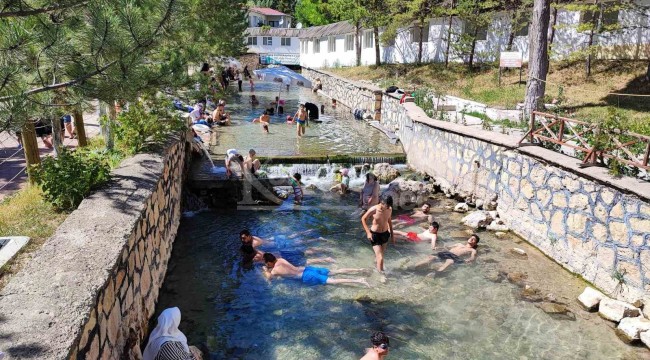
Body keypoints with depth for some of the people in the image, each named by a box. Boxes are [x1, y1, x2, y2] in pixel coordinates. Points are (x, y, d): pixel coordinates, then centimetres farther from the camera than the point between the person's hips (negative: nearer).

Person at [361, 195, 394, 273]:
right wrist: (368, 232, -17)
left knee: (382, 252, 24)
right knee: (380, 258, -11)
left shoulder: (390, 209, -8)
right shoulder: (373, 210, -23)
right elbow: (363, 219, -9)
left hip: (385, 234, 5)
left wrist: (392, 234, 15)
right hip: (375, 235, -5)